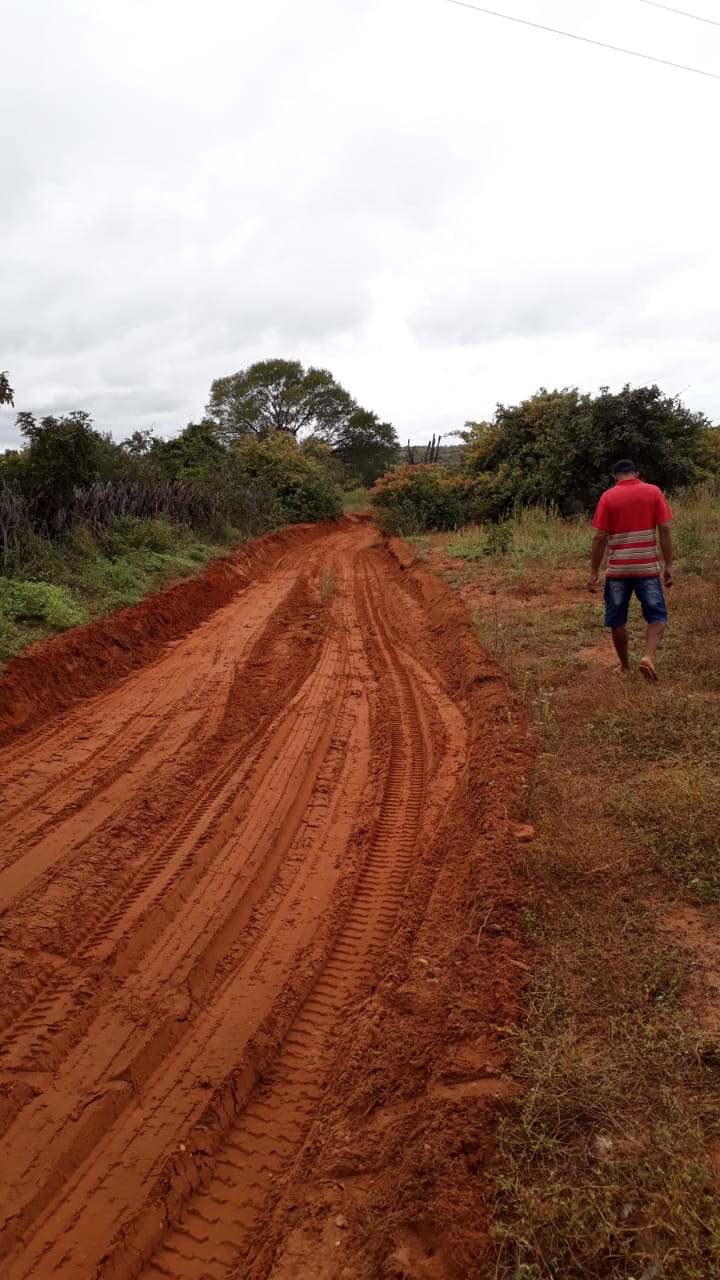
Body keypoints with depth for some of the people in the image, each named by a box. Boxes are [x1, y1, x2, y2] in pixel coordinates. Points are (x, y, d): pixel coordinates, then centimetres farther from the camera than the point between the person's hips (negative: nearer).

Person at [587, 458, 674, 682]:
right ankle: (648, 657, -16)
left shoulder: (608, 497, -1)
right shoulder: (654, 492, 1)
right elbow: (665, 530, -4)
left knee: (617, 620, 12)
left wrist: (593, 572, 0)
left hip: (617, 569, 0)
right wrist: (669, 565, 1)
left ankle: (625, 667, 19)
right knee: (657, 616, 6)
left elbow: (600, 538, -5)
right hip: (647, 568, 0)